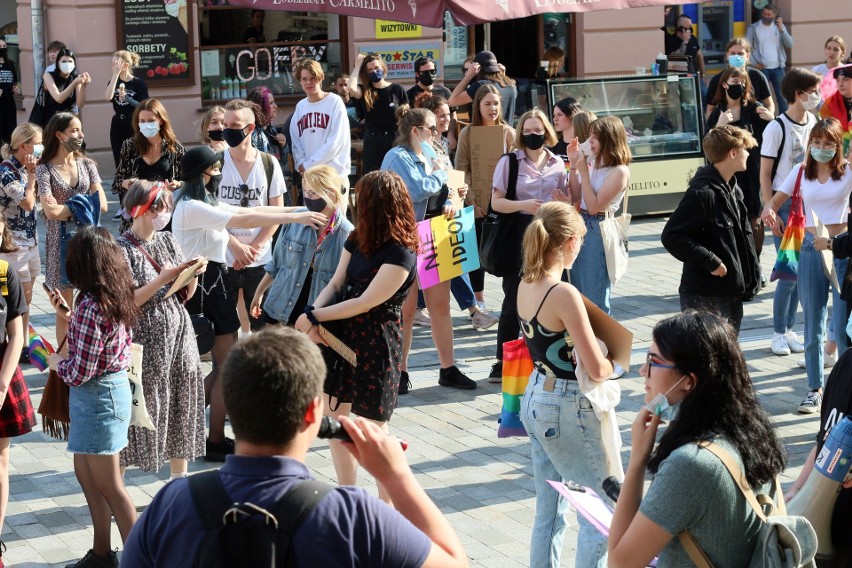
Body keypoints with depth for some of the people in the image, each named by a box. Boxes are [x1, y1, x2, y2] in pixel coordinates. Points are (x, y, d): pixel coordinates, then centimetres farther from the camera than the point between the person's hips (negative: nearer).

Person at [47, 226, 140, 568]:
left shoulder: (91, 306, -25)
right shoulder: (116, 296, 1)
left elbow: (80, 372, -22)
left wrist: (57, 363, -3)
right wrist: (68, 317, 13)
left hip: (97, 395, -9)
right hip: (114, 385, 9)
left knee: (108, 486, 3)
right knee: (85, 474, 22)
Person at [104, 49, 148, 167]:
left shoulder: (138, 83, -5)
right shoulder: (114, 81, 8)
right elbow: (108, 97, -12)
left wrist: (126, 98, -21)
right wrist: (115, 74, -13)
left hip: (134, 127, -4)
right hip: (117, 126, 4)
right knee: (119, 164, 5)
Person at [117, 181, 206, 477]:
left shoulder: (168, 240, 8)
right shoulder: (122, 249, -9)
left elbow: (186, 294, 12)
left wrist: (192, 275, -7)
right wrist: (164, 278, -20)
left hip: (178, 333, 6)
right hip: (144, 339, -6)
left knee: (180, 408, 9)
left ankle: (179, 478, 22)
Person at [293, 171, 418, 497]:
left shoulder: (400, 254, -19)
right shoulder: (357, 239, 7)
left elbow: (365, 303, -20)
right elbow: (336, 284, 5)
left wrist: (314, 317, -15)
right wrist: (313, 314, -13)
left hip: (376, 345, -8)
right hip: (340, 337, 8)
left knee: (373, 428, 0)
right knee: (333, 416, 15)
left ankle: (388, 505, 15)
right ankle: (347, 494, 31)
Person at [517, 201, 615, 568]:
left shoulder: (525, 286, 1)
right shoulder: (564, 294, -23)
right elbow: (597, 370, -22)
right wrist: (612, 363, -1)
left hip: (534, 398, 8)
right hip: (566, 407, -8)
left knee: (548, 511, 17)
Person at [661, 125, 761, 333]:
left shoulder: (734, 190, 12)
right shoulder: (702, 193, -17)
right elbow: (671, 236, -21)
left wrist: (752, 277, 10)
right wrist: (709, 262, -20)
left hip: (733, 292, 9)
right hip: (704, 296, -9)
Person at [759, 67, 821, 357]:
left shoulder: (813, 123, 6)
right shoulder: (777, 128, -13)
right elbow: (765, 174, -10)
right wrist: (771, 213, -14)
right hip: (784, 205, -6)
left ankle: (789, 329, 19)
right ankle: (778, 333, 9)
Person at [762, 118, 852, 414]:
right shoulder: (801, 171, 7)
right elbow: (775, 201, 10)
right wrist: (769, 212, -12)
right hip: (811, 248, 3)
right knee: (813, 325, 8)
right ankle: (815, 389, 18)